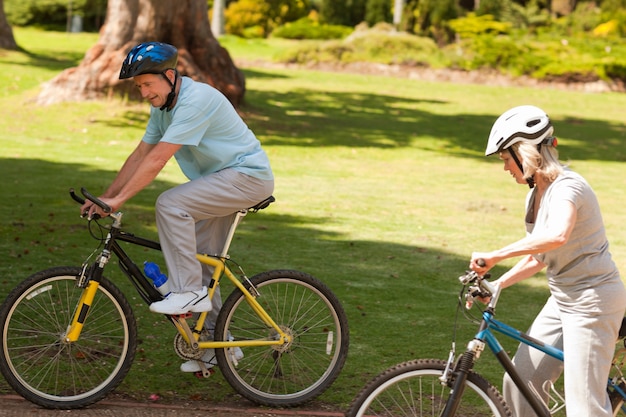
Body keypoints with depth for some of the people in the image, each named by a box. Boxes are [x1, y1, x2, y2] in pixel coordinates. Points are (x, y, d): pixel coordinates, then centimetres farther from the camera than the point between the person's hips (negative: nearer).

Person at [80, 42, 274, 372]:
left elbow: (158, 158, -29)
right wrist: (104, 197, 4)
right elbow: (140, 155, 10)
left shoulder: (197, 100, -25)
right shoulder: (163, 106, 6)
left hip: (248, 176, -10)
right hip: (222, 182, 10)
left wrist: (119, 199, -29)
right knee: (199, 262, 9)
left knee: (170, 204, -26)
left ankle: (189, 292, -20)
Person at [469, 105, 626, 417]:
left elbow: (557, 236, -41)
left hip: (592, 301, -9)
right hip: (563, 299, 9)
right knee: (517, 385, 7)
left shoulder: (566, 188, -20)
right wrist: (496, 284, 6)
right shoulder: (536, 195, 9)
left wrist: (494, 256, -38)